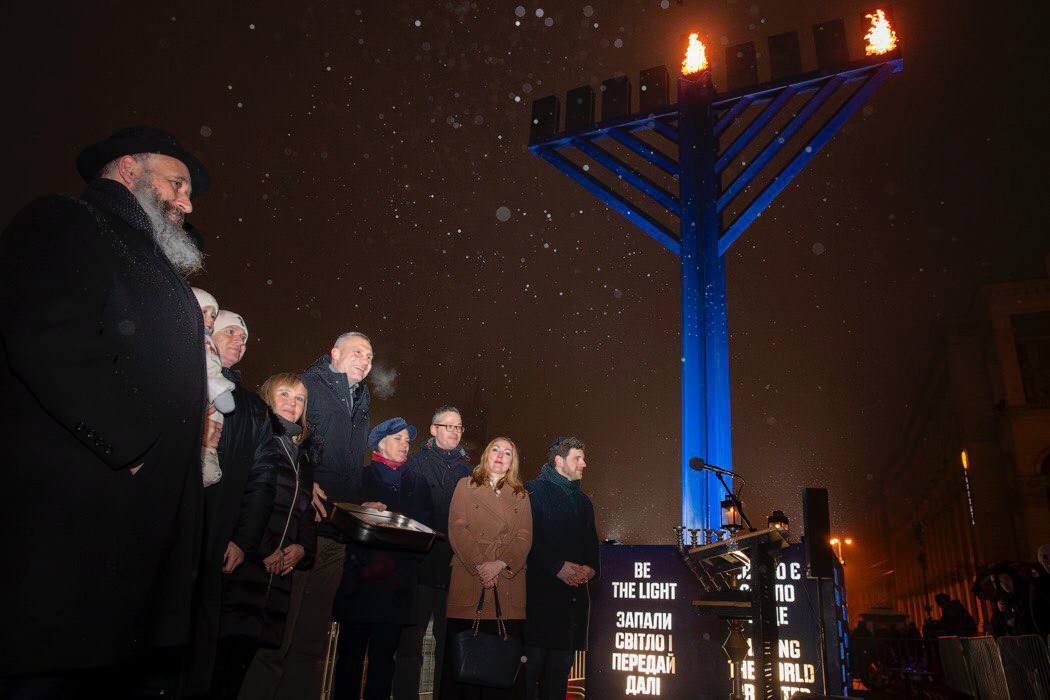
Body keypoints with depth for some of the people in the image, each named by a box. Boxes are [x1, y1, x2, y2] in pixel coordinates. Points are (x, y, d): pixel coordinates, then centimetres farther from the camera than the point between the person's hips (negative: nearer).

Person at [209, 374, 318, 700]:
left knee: (241, 657, 4)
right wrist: (259, 548, -12)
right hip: (241, 564, -5)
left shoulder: (304, 455, 22)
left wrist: (302, 548, 3)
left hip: (278, 575, 6)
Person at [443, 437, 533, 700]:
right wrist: (479, 566, -11)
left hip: (508, 582, 2)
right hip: (469, 580, -1)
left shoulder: (521, 494, 17)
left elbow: (525, 536, 5)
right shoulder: (466, 485, 11)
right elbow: (457, 529, 0)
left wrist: (500, 564, -11)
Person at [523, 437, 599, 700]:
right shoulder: (532, 491, -2)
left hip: (574, 596, 7)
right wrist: (557, 567, -16)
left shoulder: (583, 501, 21)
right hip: (540, 592, -6)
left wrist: (591, 568, 1)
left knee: (562, 663, 8)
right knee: (532, 660, -7)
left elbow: (592, 543, 21)